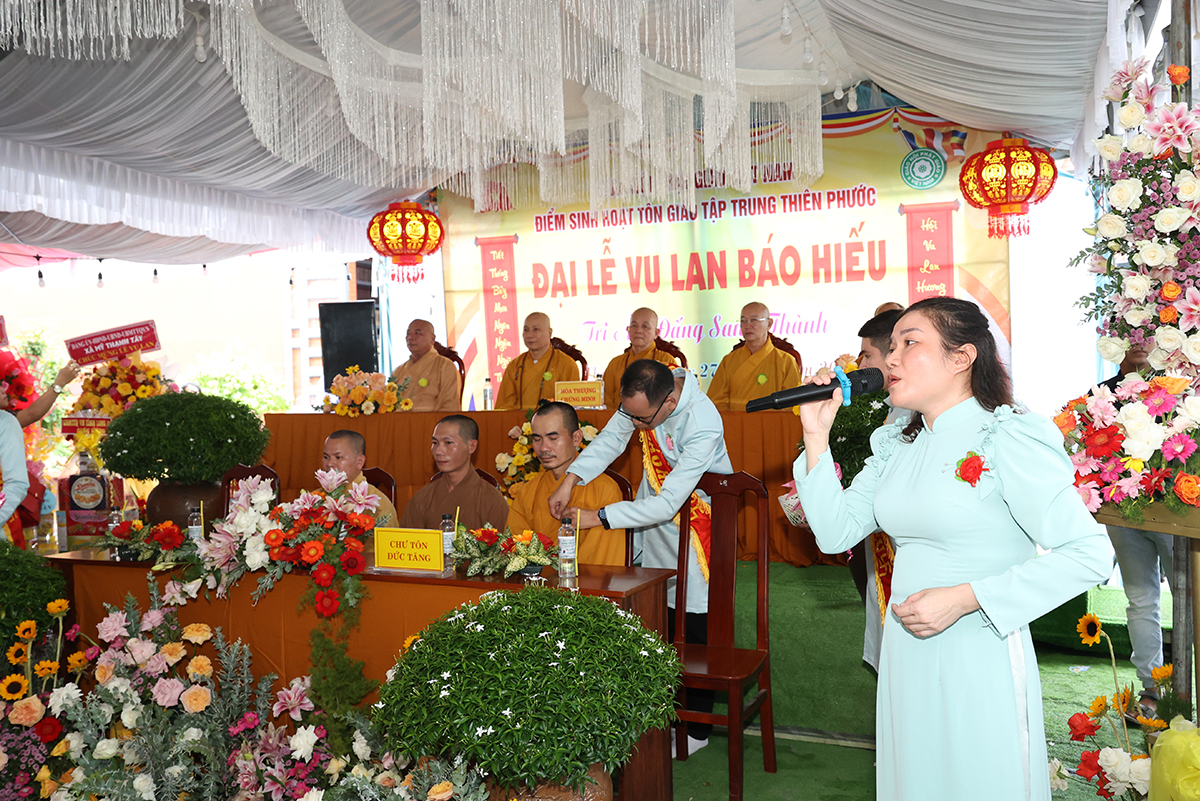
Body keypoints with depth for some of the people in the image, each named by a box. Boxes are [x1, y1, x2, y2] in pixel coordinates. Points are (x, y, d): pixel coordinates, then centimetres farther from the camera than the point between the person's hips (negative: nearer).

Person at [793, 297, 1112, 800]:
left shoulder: (1006, 438, -13)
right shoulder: (895, 446, 8)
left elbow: (1089, 554, -17)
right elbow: (835, 533, 4)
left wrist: (964, 599, -21)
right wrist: (817, 436, -4)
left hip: (981, 659, -6)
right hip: (905, 658, 6)